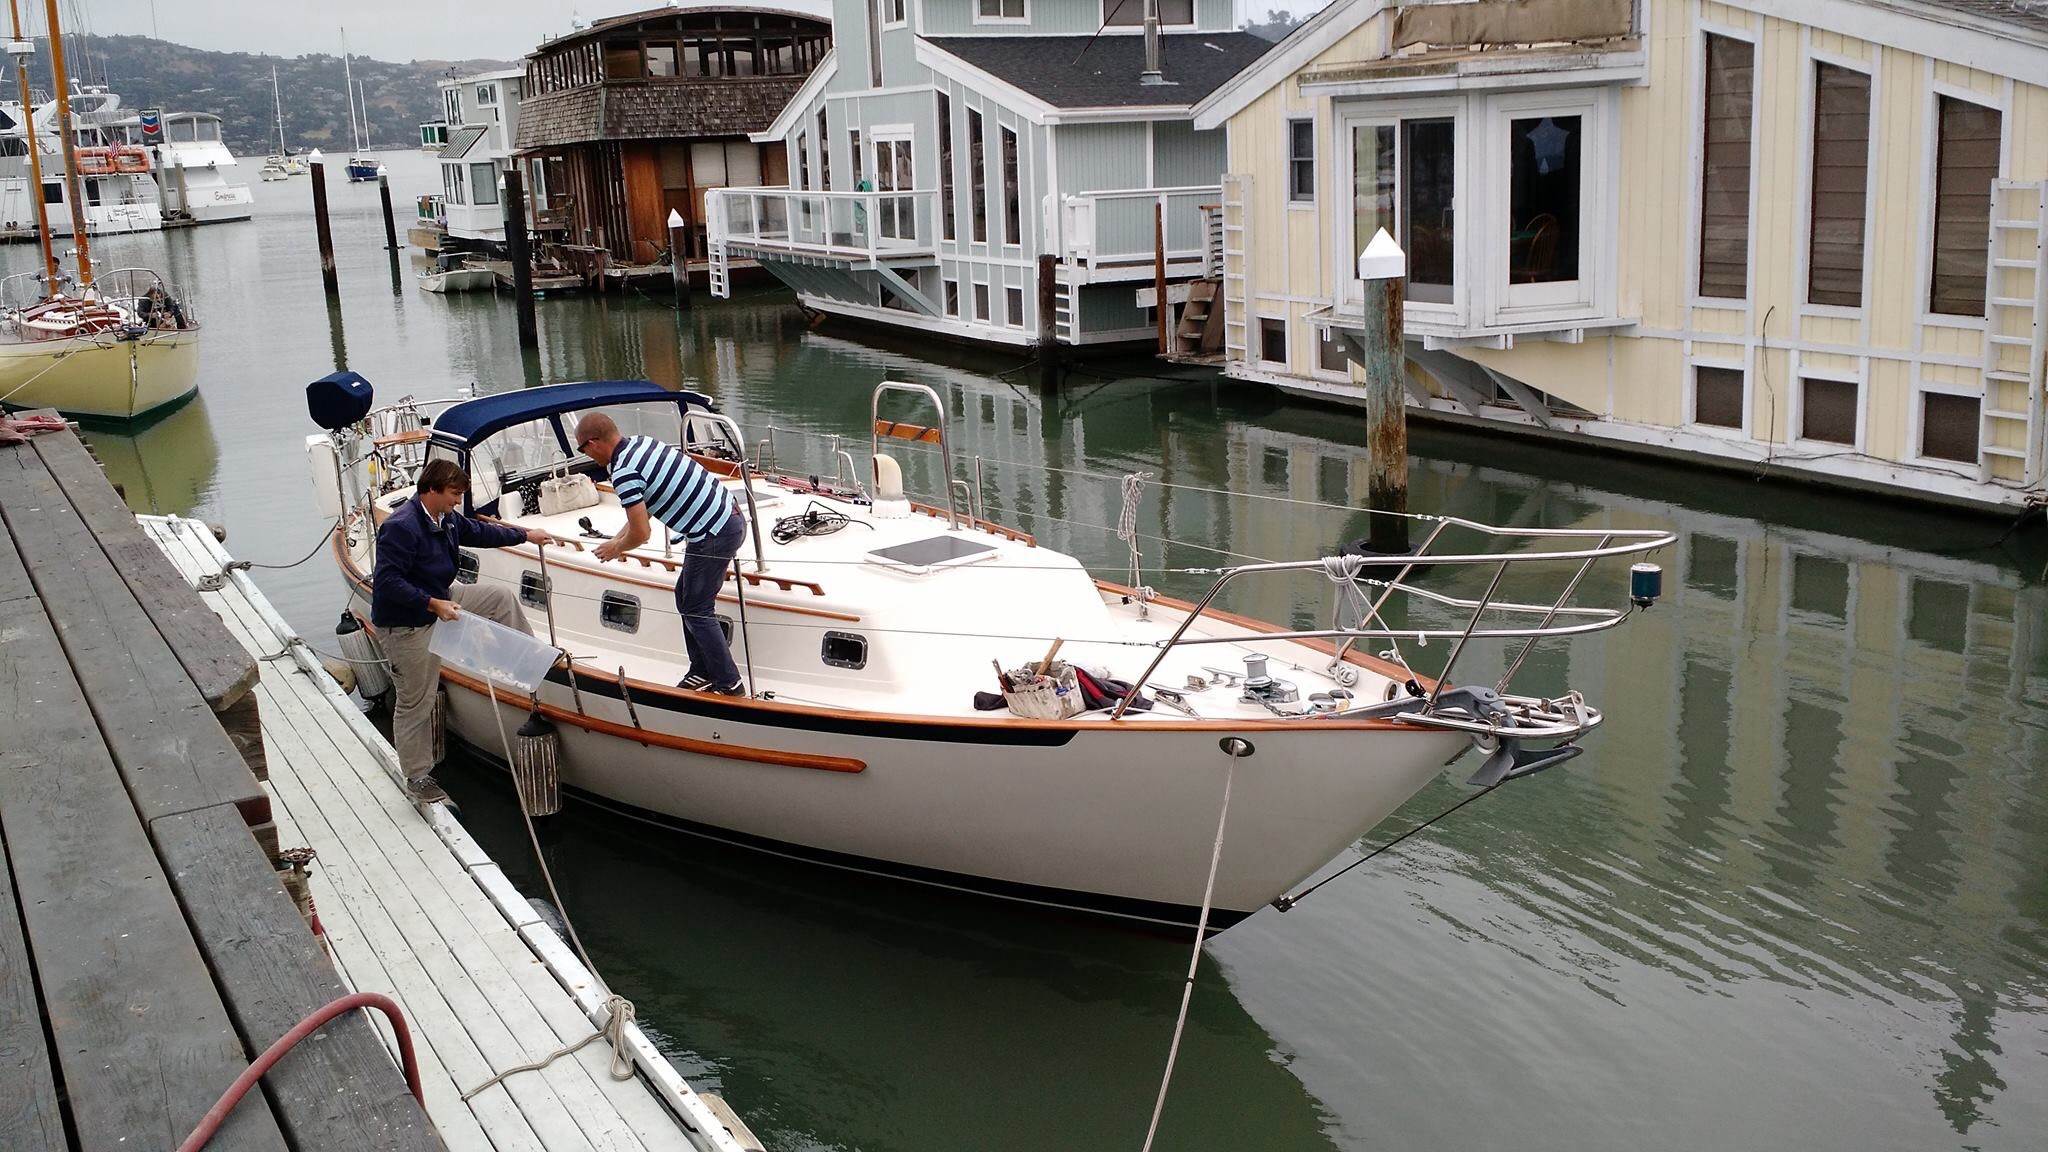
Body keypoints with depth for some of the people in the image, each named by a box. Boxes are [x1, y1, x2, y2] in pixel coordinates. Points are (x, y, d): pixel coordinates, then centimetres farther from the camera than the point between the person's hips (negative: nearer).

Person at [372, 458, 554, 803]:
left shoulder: (446, 518, -1)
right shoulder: (401, 528, -29)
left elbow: (479, 532, 19)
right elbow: (387, 582, -33)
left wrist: (526, 536, 25)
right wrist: (433, 604, -36)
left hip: (439, 600, 9)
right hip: (406, 625, -8)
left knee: (501, 596, 9)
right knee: (415, 703, 2)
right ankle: (417, 778, 15)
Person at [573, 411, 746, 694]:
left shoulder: (624, 473, -18)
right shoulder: (640, 442, 10)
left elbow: (641, 534, -16)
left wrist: (615, 549, 4)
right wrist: (618, 539, 22)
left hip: (713, 536, -10)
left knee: (696, 611, 1)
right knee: (686, 597, 19)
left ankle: (729, 685, 6)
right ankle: (702, 673, 26)